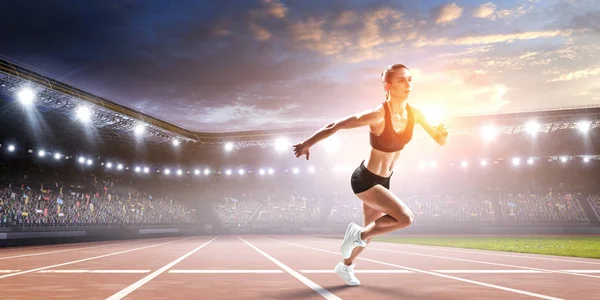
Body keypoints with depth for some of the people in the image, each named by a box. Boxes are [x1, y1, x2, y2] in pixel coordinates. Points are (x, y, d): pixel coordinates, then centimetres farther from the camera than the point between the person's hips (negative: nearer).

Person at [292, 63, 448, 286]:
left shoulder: (414, 114, -8)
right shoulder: (378, 115, -28)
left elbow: (441, 141, 2)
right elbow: (335, 126, -22)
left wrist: (442, 134, -22)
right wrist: (307, 144, -15)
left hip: (383, 180, 8)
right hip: (365, 179, -8)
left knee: (370, 231, 21)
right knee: (406, 218, -21)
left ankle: (346, 266, 48)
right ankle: (359, 234, 3)